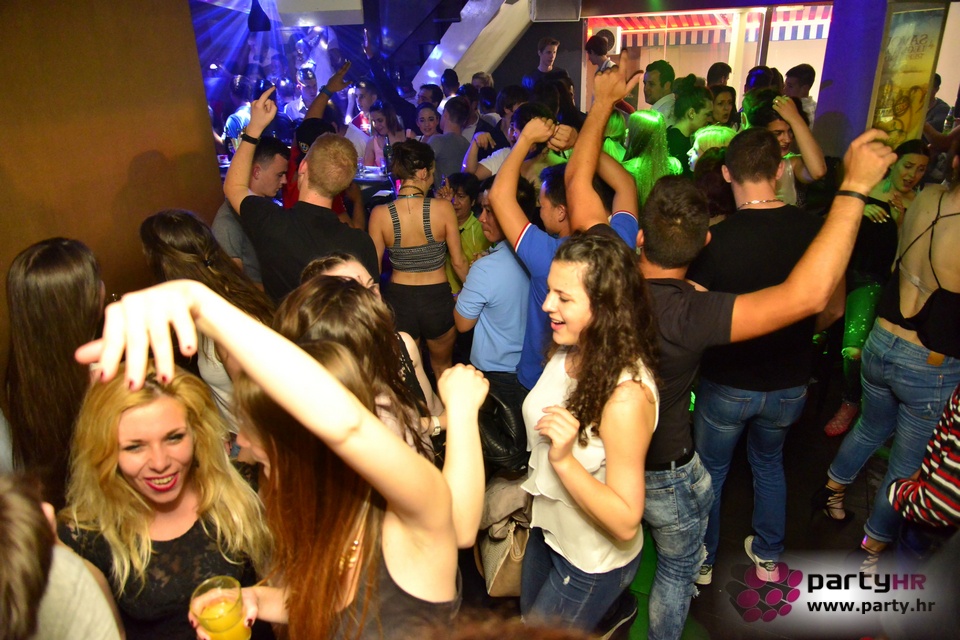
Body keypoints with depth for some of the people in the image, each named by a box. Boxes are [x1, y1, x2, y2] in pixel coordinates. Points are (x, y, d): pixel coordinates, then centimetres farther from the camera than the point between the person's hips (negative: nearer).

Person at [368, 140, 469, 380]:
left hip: (398, 299, 1)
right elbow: (458, 261, -7)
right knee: (443, 369, 28)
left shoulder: (380, 214, -12)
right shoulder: (443, 208, -15)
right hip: (437, 299, -1)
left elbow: (373, 268, -4)